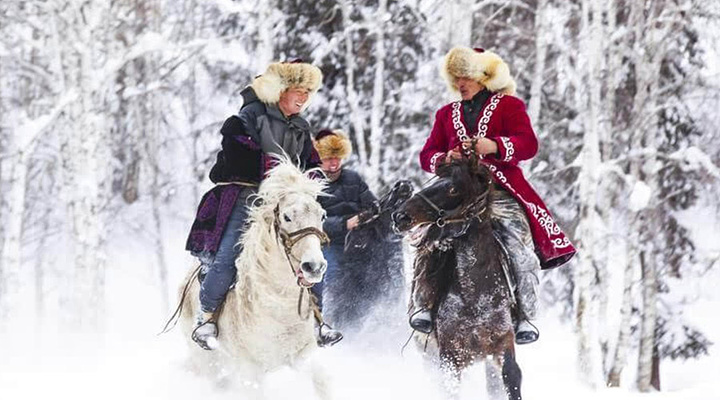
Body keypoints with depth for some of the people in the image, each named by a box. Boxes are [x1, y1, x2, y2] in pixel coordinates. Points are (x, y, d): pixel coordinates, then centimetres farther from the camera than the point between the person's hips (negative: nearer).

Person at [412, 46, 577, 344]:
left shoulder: (508, 105, 12)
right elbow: (427, 155, 18)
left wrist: (494, 146, -23)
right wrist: (444, 159, -7)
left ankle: (525, 318, -17)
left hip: (501, 192, -3)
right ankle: (424, 304, -23)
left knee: (522, 252, -21)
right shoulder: (447, 114, 25)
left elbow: (528, 144, -4)